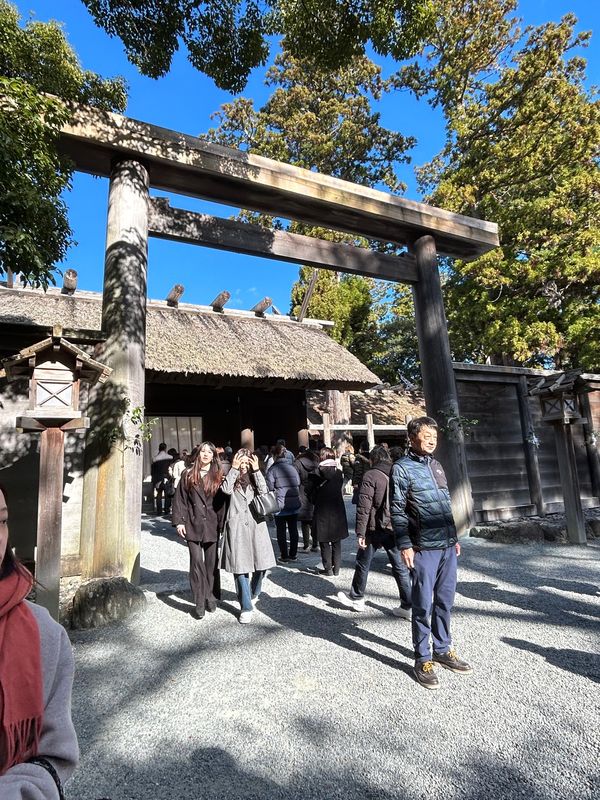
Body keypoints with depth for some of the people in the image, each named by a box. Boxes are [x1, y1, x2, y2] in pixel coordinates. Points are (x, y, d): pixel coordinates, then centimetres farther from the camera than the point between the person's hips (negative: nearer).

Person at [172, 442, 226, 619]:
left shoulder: (218, 476, 4)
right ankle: (199, 604, 9)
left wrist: (221, 524, -3)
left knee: (212, 564, 8)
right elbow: (180, 499, 3)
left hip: (212, 526, 1)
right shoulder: (188, 475, 4)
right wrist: (179, 521, -4)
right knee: (197, 563, -1)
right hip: (193, 525, -1)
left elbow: (222, 501, 2)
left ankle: (211, 599, 24)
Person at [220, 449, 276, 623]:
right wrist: (234, 469, -13)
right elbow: (226, 489, -15)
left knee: (261, 564, 3)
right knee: (239, 567, -3)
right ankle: (246, 607, 8)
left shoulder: (254, 478, 12)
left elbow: (264, 491, -8)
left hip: (256, 525, 2)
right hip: (237, 527, -2)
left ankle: (253, 594, 33)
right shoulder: (232, 478, 7)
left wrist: (257, 470, -11)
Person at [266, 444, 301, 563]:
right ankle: (293, 554, 21)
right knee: (293, 529, 13)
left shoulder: (272, 469, -9)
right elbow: (298, 483, 9)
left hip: (280, 505, -4)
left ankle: (284, 556, 10)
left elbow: (269, 487, -11)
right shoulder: (292, 467, 5)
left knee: (281, 531, 6)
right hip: (294, 504, 4)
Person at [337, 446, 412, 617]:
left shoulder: (371, 475, -10)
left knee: (363, 563, 13)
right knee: (400, 567, 11)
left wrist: (360, 532, -13)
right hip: (395, 528, 5)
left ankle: (356, 598, 28)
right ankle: (407, 606, 12)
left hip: (375, 529, -4)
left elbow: (364, 507, -15)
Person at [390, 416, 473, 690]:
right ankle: (423, 659, 16)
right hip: (424, 549, -6)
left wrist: (454, 538, 19)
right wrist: (405, 545, -14)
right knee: (423, 605, 3)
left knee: (444, 602, 15)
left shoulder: (436, 465, 15)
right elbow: (397, 511, -10)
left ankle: (443, 650, 30)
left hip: (447, 546, 7)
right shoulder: (402, 468, -7)